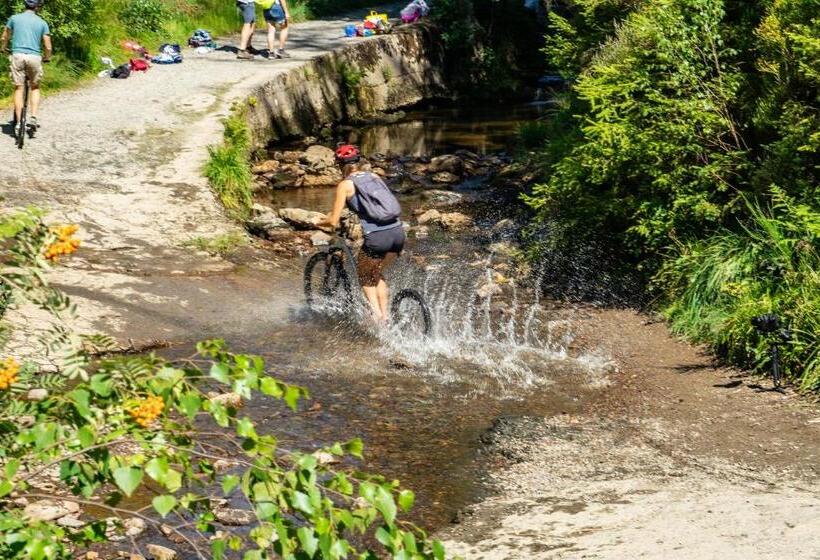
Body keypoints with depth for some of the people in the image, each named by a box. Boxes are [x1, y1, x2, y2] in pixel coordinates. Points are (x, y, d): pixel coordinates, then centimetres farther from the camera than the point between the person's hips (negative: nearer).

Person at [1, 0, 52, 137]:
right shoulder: (42, 23, 8)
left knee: (18, 89, 3)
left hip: (18, 56, 0)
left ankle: (18, 123, -3)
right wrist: (47, 58, 26)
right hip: (34, 57, 0)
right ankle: (33, 118, 3)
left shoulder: (14, 18, 8)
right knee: (35, 87, 18)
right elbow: (48, 47, 6)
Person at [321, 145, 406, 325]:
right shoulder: (374, 176, 17)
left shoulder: (345, 184, 2)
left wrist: (319, 223, 21)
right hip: (398, 233, 5)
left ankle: (378, 315, 1)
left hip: (377, 237, -5)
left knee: (366, 279, 19)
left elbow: (334, 222, 0)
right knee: (377, 274, 29)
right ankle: (385, 314, 21)